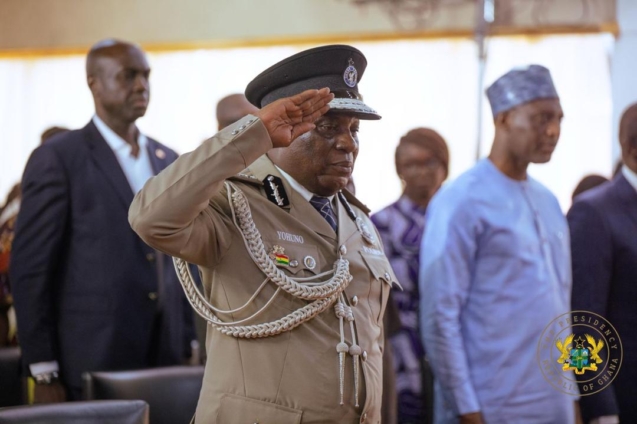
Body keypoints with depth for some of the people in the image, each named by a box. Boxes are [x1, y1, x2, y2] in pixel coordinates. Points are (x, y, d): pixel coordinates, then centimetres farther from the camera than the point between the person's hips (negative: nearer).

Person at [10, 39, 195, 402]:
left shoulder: (169, 162, 13)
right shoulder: (57, 160, -5)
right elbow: (30, 270, -7)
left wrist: (188, 346, 10)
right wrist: (44, 374, -10)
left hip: (166, 362, 5)